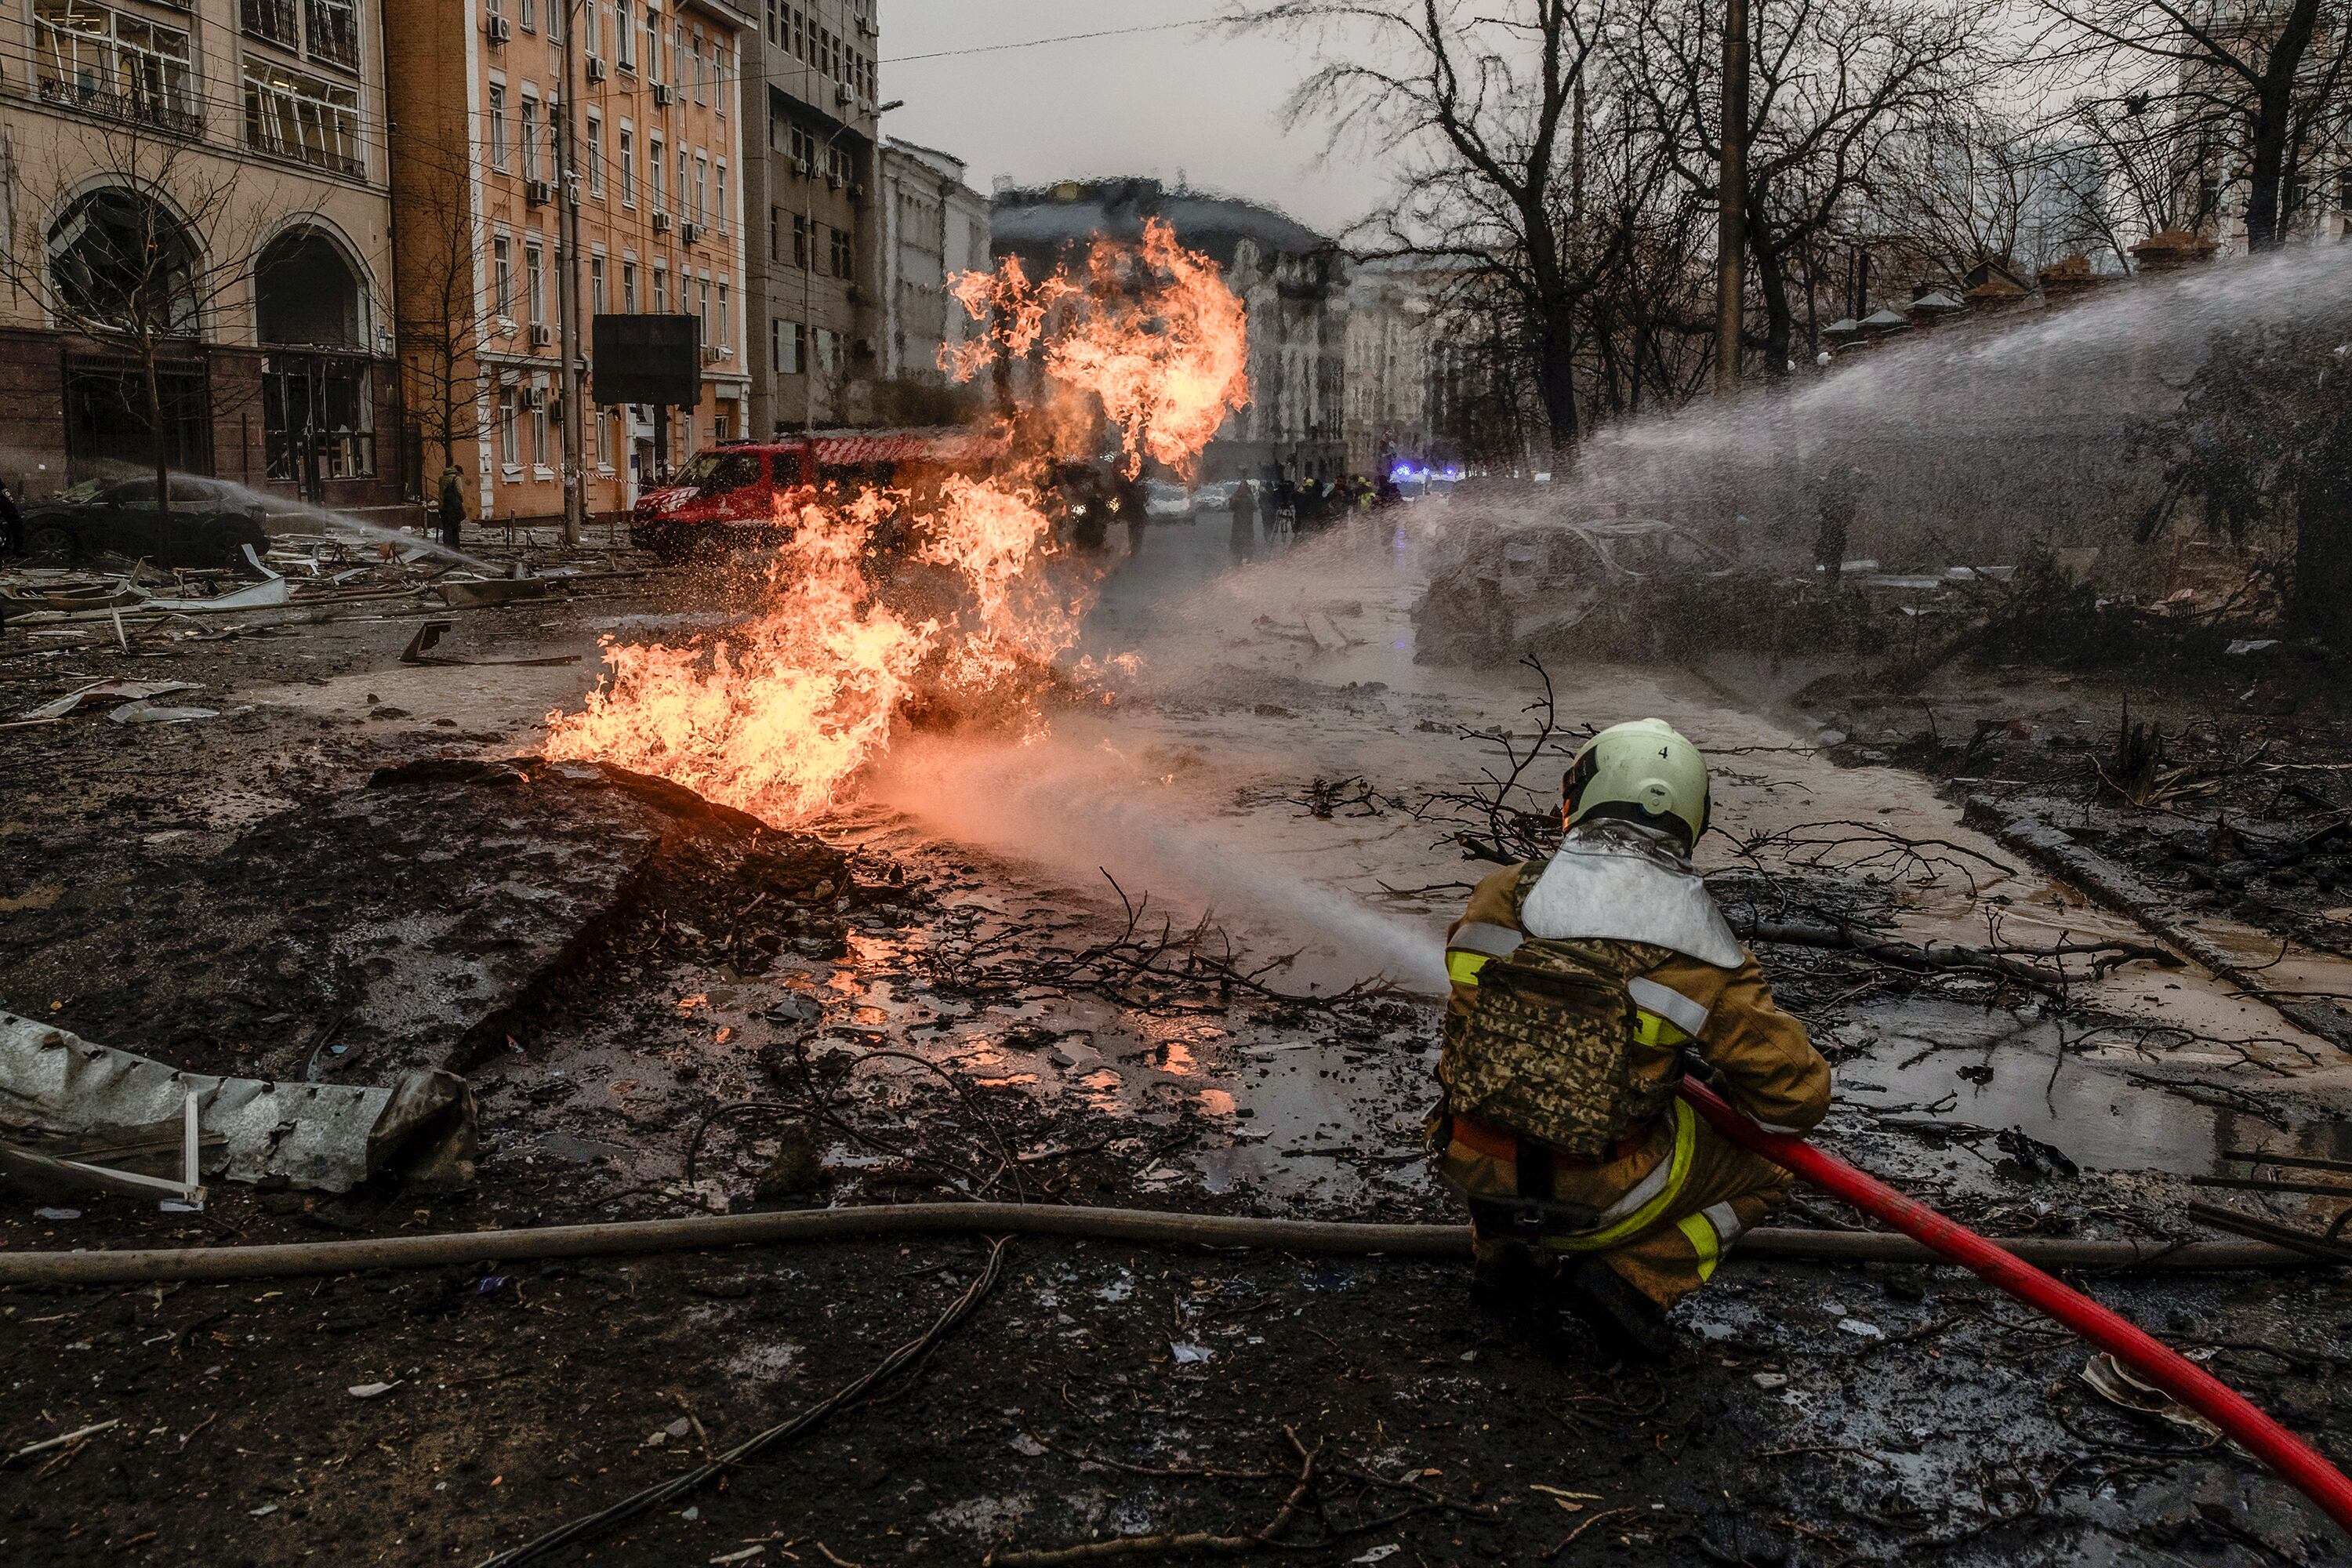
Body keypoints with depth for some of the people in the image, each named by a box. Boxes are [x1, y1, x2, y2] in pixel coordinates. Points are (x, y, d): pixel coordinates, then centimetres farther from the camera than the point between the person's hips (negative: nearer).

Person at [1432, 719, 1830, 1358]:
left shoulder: (1501, 896, -6)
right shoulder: (1702, 956, -14)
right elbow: (1799, 1095, -6)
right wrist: (1706, 1065, 15)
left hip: (1472, 1170, 4)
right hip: (1597, 1197, -3)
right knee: (1764, 1169, 20)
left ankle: (1503, 1255, 18)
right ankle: (1630, 1276, 2)